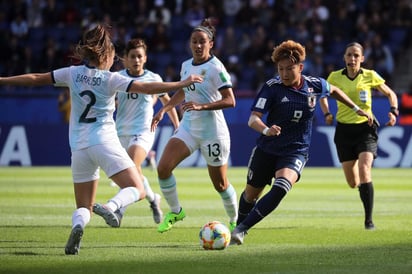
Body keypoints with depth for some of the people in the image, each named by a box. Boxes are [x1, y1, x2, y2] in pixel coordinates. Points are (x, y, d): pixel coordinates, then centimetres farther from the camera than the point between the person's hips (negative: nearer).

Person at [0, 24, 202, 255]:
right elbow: (145, 88, -9)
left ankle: (78, 225, -25)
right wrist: (182, 84, -5)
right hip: (105, 141, -4)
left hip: (78, 147, 4)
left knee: (84, 207, 10)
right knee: (137, 190, -3)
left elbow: (36, 78, 13)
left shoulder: (73, 73, 8)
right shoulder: (110, 79, -1)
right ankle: (111, 206, -35)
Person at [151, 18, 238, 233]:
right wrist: (164, 110, 19)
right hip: (188, 126, 6)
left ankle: (235, 221, 25)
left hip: (212, 131, -6)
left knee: (220, 183, 3)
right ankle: (175, 211, 8)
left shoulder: (215, 68, -14)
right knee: (163, 167, -11)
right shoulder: (186, 66, 7)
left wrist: (201, 106, -29)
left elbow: (230, 100, -20)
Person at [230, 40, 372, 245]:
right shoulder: (272, 87, -14)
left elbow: (333, 91, 19)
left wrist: (356, 109, 22)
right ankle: (239, 225, 43)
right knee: (250, 194, 13)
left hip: (296, 151, 0)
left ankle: (242, 228, -24)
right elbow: (253, 119, -23)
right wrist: (266, 130, -44)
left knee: (280, 189, -28)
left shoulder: (315, 85, -6)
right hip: (266, 149, 0)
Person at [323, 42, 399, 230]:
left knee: (364, 170, -23)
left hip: (365, 129, -2)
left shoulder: (370, 76, -3)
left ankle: (369, 219, -18)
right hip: (344, 130, 2)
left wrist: (393, 111, -7)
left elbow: (390, 94, 10)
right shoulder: (335, 77, 0)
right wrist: (327, 113, 2)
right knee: (353, 183, 2)